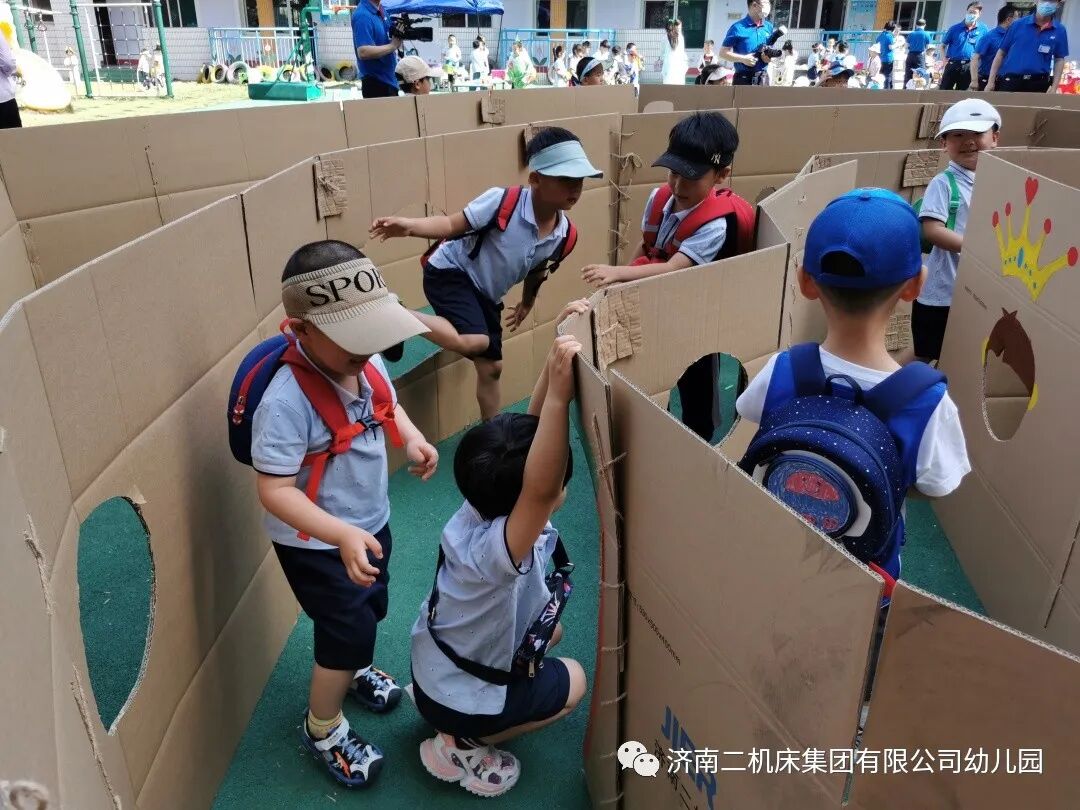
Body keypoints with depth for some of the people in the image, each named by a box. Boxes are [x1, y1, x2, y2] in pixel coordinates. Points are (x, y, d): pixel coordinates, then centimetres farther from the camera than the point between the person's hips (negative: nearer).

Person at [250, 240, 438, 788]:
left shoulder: (366, 363, -13)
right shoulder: (286, 400, -35)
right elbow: (274, 490, -33)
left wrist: (412, 438, -11)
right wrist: (342, 536, -44)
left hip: (371, 523, 8)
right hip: (315, 544, -7)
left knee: (370, 611, 27)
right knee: (348, 630, 3)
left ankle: (352, 670, 60)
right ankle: (322, 730, 33)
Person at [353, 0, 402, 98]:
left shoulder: (380, 10, 9)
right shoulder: (363, 15, -18)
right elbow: (363, 52, -29)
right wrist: (393, 46, -20)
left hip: (389, 80, 9)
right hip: (376, 83, -9)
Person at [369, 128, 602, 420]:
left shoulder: (565, 235, -8)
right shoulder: (502, 201, -27)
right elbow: (452, 225, -19)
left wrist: (527, 303, 27)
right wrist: (409, 226, -36)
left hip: (486, 296, 7)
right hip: (451, 272, -7)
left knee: (491, 366, 13)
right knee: (474, 342, -30)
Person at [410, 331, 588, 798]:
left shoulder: (483, 506, -18)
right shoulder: (497, 549, -40)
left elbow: (534, 425, -15)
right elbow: (538, 490, -61)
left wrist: (556, 359, -24)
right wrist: (560, 396, -62)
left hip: (434, 662, 7)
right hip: (453, 697, -7)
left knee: (550, 629, 22)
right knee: (573, 681, 11)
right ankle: (459, 744, 7)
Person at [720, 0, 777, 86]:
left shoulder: (768, 27, 10)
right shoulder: (738, 28, -6)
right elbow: (723, 53, -6)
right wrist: (743, 59, -18)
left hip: (763, 78, 5)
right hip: (744, 78, -5)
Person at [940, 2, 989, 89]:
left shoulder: (983, 29, 3)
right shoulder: (955, 28, 2)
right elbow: (943, 45, 8)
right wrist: (944, 59, -6)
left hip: (969, 67, 1)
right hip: (952, 64, -1)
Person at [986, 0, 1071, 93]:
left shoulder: (1060, 31, 5)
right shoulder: (1019, 24, 2)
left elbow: (1059, 59, 11)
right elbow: (1001, 53, 4)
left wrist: (1054, 88, -1)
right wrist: (991, 81, -3)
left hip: (1038, 84, 1)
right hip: (1010, 81, -1)